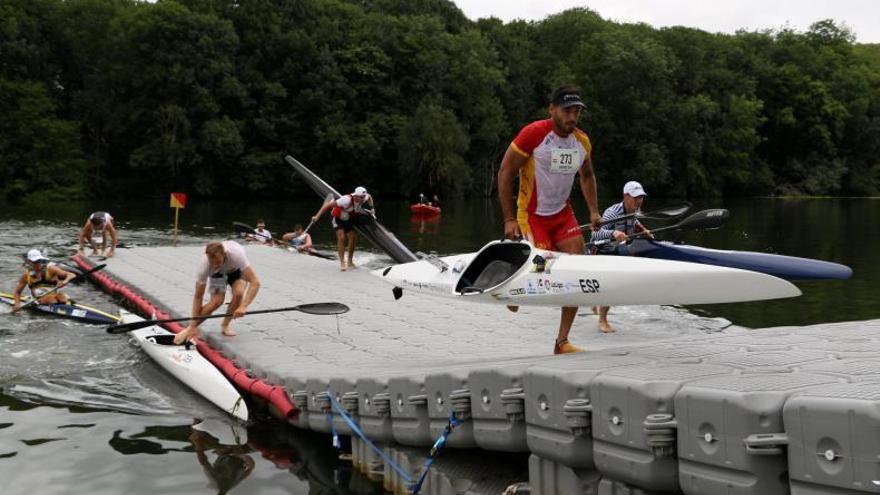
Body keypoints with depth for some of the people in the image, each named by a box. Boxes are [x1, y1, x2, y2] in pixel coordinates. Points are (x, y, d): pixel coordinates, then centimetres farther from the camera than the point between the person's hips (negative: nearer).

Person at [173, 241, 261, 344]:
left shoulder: (236, 254, -44)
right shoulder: (204, 265, -36)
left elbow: (255, 282, -44)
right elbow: (198, 296, -27)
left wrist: (243, 306, -55)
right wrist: (193, 326, -28)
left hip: (236, 269, 0)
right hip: (217, 274, 0)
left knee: (238, 293, -28)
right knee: (216, 301, -23)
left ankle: (225, 325, -2)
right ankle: (189, 329, -6)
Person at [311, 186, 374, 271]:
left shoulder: (363, 198, -20)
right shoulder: (347, 200, -39)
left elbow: (369, 197, 9)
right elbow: (328, 204, -37)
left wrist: (372, 209, -5)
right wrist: (317, 216, -41)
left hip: (349, 219, 6)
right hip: (339, 219, -6)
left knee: (353, 238, -1)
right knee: (341, 238, -21)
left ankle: (350, 262, 14)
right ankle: (342, 262, -15)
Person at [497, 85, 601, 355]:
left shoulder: (582, 141, 1)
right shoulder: (533, 134, -17)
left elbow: (587, 175, 21)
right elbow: (505, 173, -14)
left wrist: (593, 210, 9)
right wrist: (509, 219, -16)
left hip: (563, 213, 6)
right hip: (532, 215, -6)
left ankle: (562, 341, 5)